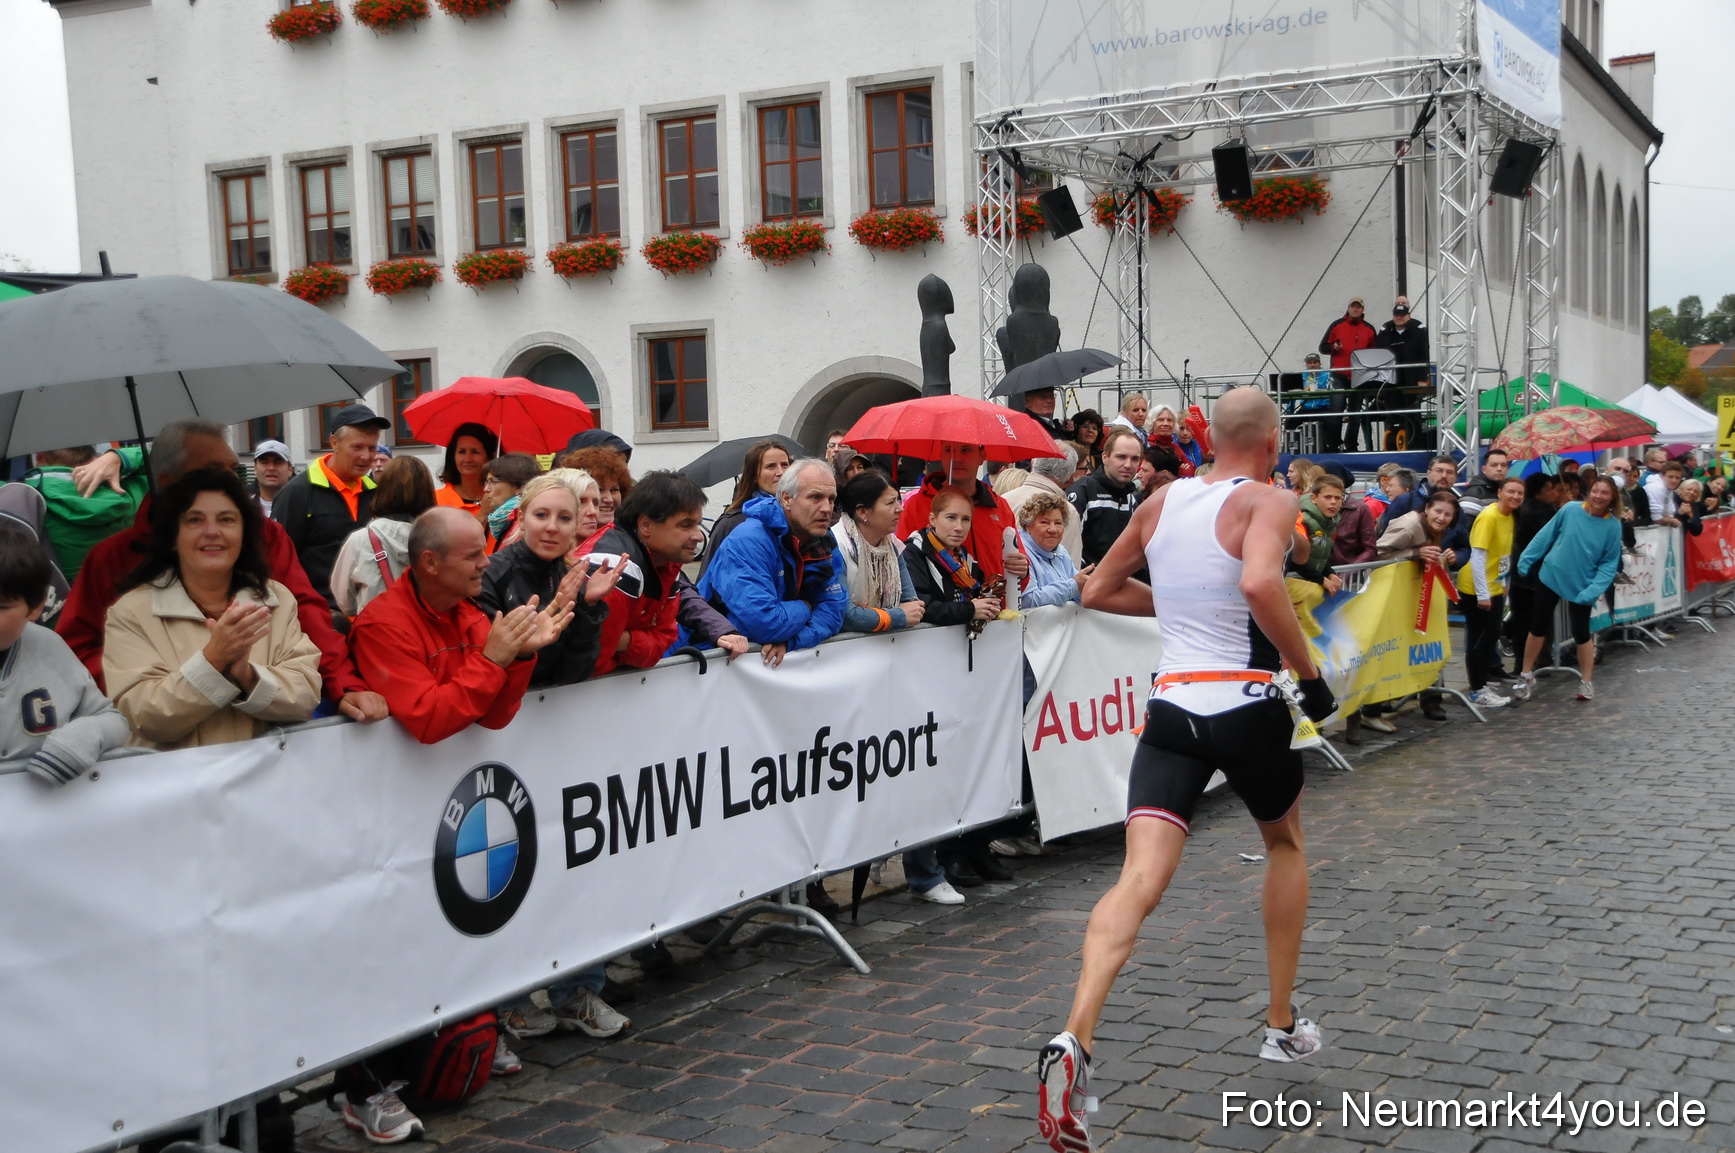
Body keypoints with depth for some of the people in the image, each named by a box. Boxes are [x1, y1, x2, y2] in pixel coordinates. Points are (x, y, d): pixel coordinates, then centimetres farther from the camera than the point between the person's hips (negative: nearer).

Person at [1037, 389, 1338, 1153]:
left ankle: (1074, 1040, -29)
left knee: (1141, 879, -8)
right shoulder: (1270, 502, -5)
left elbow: (1099, 592, 22)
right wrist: (1308, 671, -15)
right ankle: (1283, 1025, 32)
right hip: (1245, 704, -3)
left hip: (1171, 708, 3)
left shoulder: (1162, 502, 12)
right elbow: (1260, 583, -26)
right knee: (1285, 845, 25)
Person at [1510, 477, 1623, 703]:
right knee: (1538, 627, 8)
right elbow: (1546, 535, -1)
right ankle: (1526, 676, 24)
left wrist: (1596, 589, -19)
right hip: (1551, 576, 1)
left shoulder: (1613, 526, -10)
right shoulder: (1570, 510, -11)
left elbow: (1610, 563, -8)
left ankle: (1586, 682, 23)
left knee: (1581, 633, 6)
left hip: (1582, 586, -1)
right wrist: (1525, 560, -1)